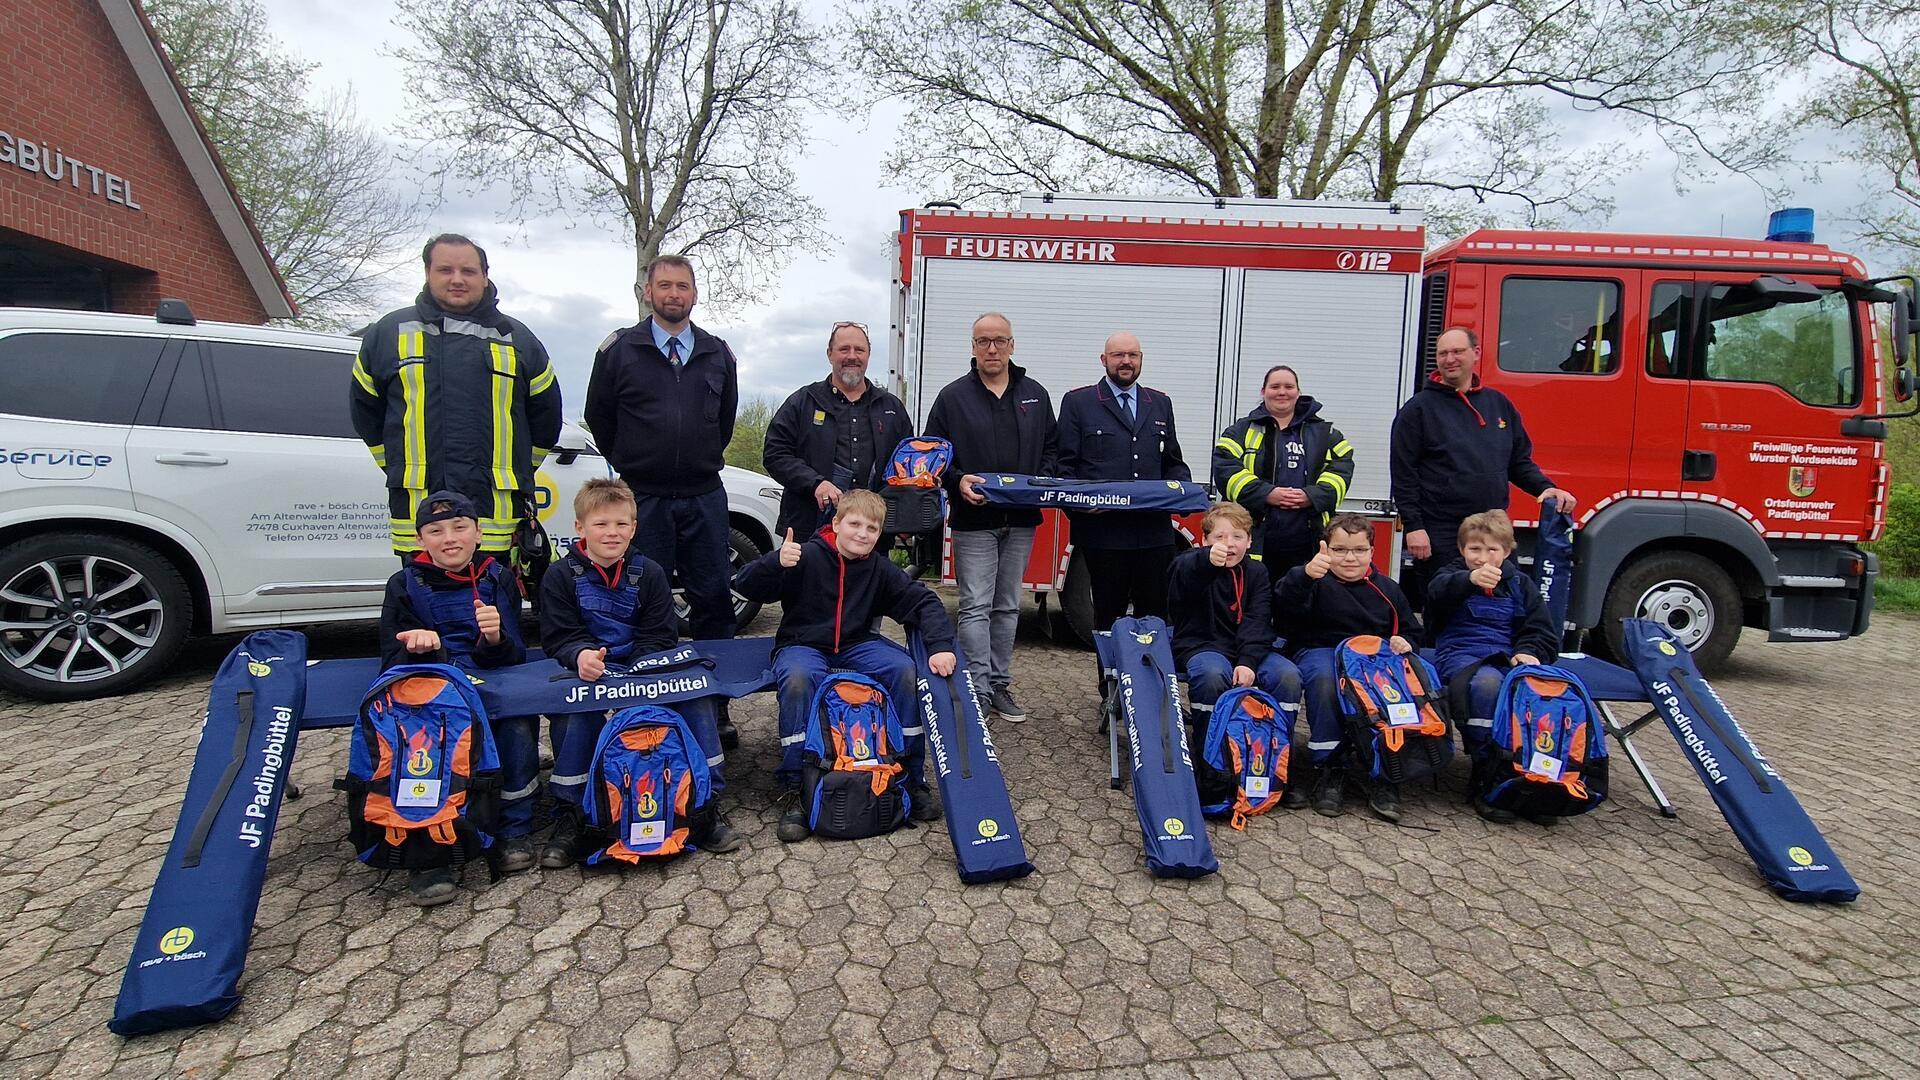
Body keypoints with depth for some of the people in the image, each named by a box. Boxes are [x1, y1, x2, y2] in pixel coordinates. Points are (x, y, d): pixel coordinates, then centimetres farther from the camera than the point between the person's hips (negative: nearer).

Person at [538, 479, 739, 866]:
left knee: (697, 695, -23)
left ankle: (706, 802, -14)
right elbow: (559, 637, -6)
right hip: (586, 671, -1)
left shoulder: (649, 573, 5)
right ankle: (568, 816, -20)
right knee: (576, 710, -35)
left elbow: (660, 636, 0)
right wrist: (581, 655, -30)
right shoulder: (560, 576, 2)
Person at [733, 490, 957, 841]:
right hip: (803, 644, -3)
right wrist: (777, 562, -37)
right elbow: (745, 585, -16)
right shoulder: (808, 556, -12)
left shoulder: (880, 569, 0)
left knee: (907, 671, -23)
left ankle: (912, 778, -8)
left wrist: (940, 646, -19)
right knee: (797, 678, -38)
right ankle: (800, 791, -25)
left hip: (857, 645, 3)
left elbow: (924, 602, -1)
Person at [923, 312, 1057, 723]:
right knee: (976, 608, -4)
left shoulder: (1035, 395, 11)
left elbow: (1051, 447, 14)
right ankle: (978, 692, 1)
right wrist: (957, 480, -17)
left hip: (1021, 520, 4)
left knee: (1007, 607, 11)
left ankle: (1000, 685, 21)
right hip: (973, 520, -4)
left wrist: (1043, 480, -4)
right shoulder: (953, 396, 1)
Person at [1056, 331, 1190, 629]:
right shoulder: (1078, 402, 5)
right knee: (1108, 614, 6)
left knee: (1155, 615, 7)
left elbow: (1173, 464, 21)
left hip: (1155, 533, 3)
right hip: (1103, 531, -3)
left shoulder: (1160, 404, 17)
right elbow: (1065, 464, 1)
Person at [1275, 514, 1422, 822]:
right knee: (1325, 678, -39)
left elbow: (1411, 630, 25)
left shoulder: (1387, 589, 16)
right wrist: (1306, 574, -45)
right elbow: (1286, 599, -22)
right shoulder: (1317, 580, 1)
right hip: (1321, 650, -3)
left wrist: (1404, 643, -1)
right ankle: (1329, 768, -22)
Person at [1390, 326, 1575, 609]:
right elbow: (1403, 474, -6)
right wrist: (1413, 525, -13)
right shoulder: (1419, 408, -1)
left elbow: (1520, 461, 20)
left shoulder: (1499, 403, 14)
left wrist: (1546, 488, 1)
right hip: (1440, 535, -5)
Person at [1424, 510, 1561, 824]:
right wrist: (1470, 579, -43)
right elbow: (1439, 590, -20)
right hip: (1461, 655, -3)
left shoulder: (1519, 583, 20)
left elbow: (1544, 632, 17)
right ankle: (1485, 777, -28)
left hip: (1508, 657, 3)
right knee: (1487, 682, -38)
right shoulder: (1454, 575, 8)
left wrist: (1529, 652, -6)